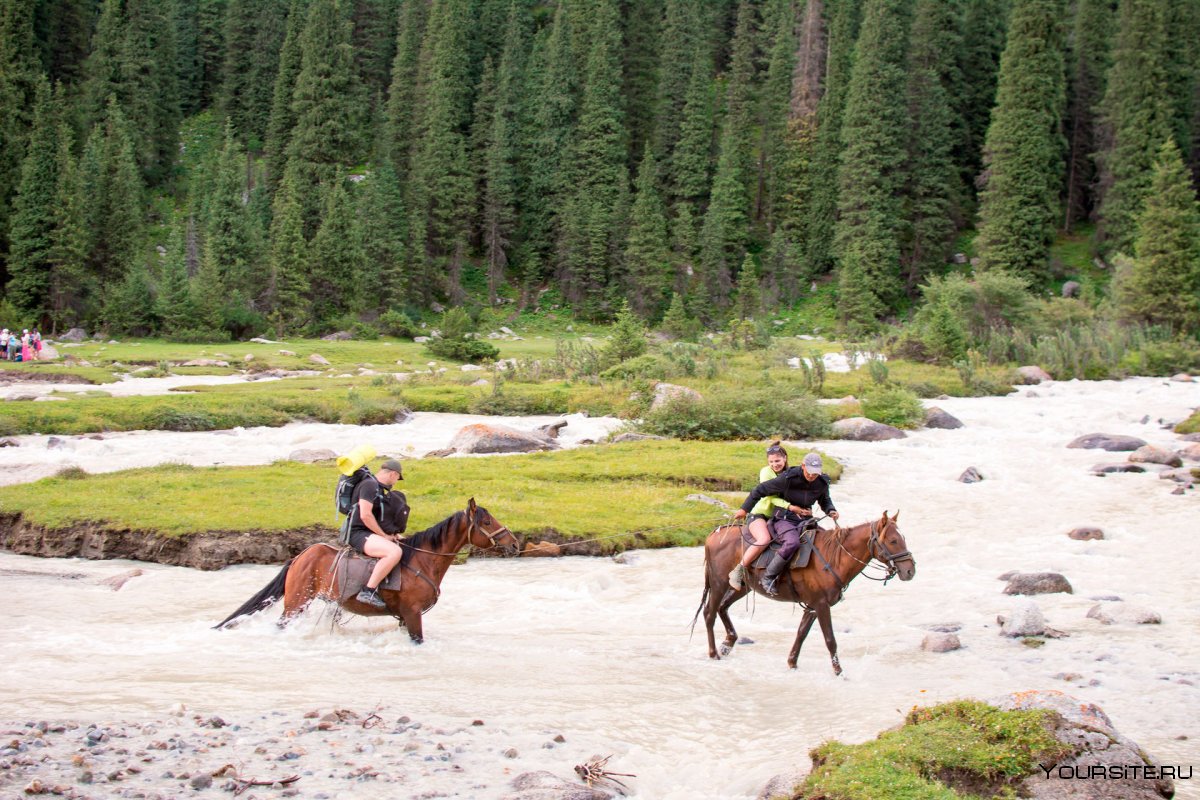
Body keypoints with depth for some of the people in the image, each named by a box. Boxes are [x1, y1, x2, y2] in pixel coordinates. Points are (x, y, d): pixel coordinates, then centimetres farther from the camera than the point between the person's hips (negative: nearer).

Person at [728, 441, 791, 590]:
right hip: (759, 514, -6)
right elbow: (771, 496, -18)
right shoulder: (766, 472, -9)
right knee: (764, 539, -33)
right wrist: (790, 506, -30)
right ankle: (738, 571, -24)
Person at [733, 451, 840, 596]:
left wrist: (831, 511, -2)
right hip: (784, 519, -6)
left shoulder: (822, 483, -1)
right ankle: (769, 577, -23)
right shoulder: (788, 478, -16)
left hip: (805, 520, 6)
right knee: (792, 542, -36)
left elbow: (825, 501, 21)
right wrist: (744, 509, -1)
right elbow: (761, 490, -7)